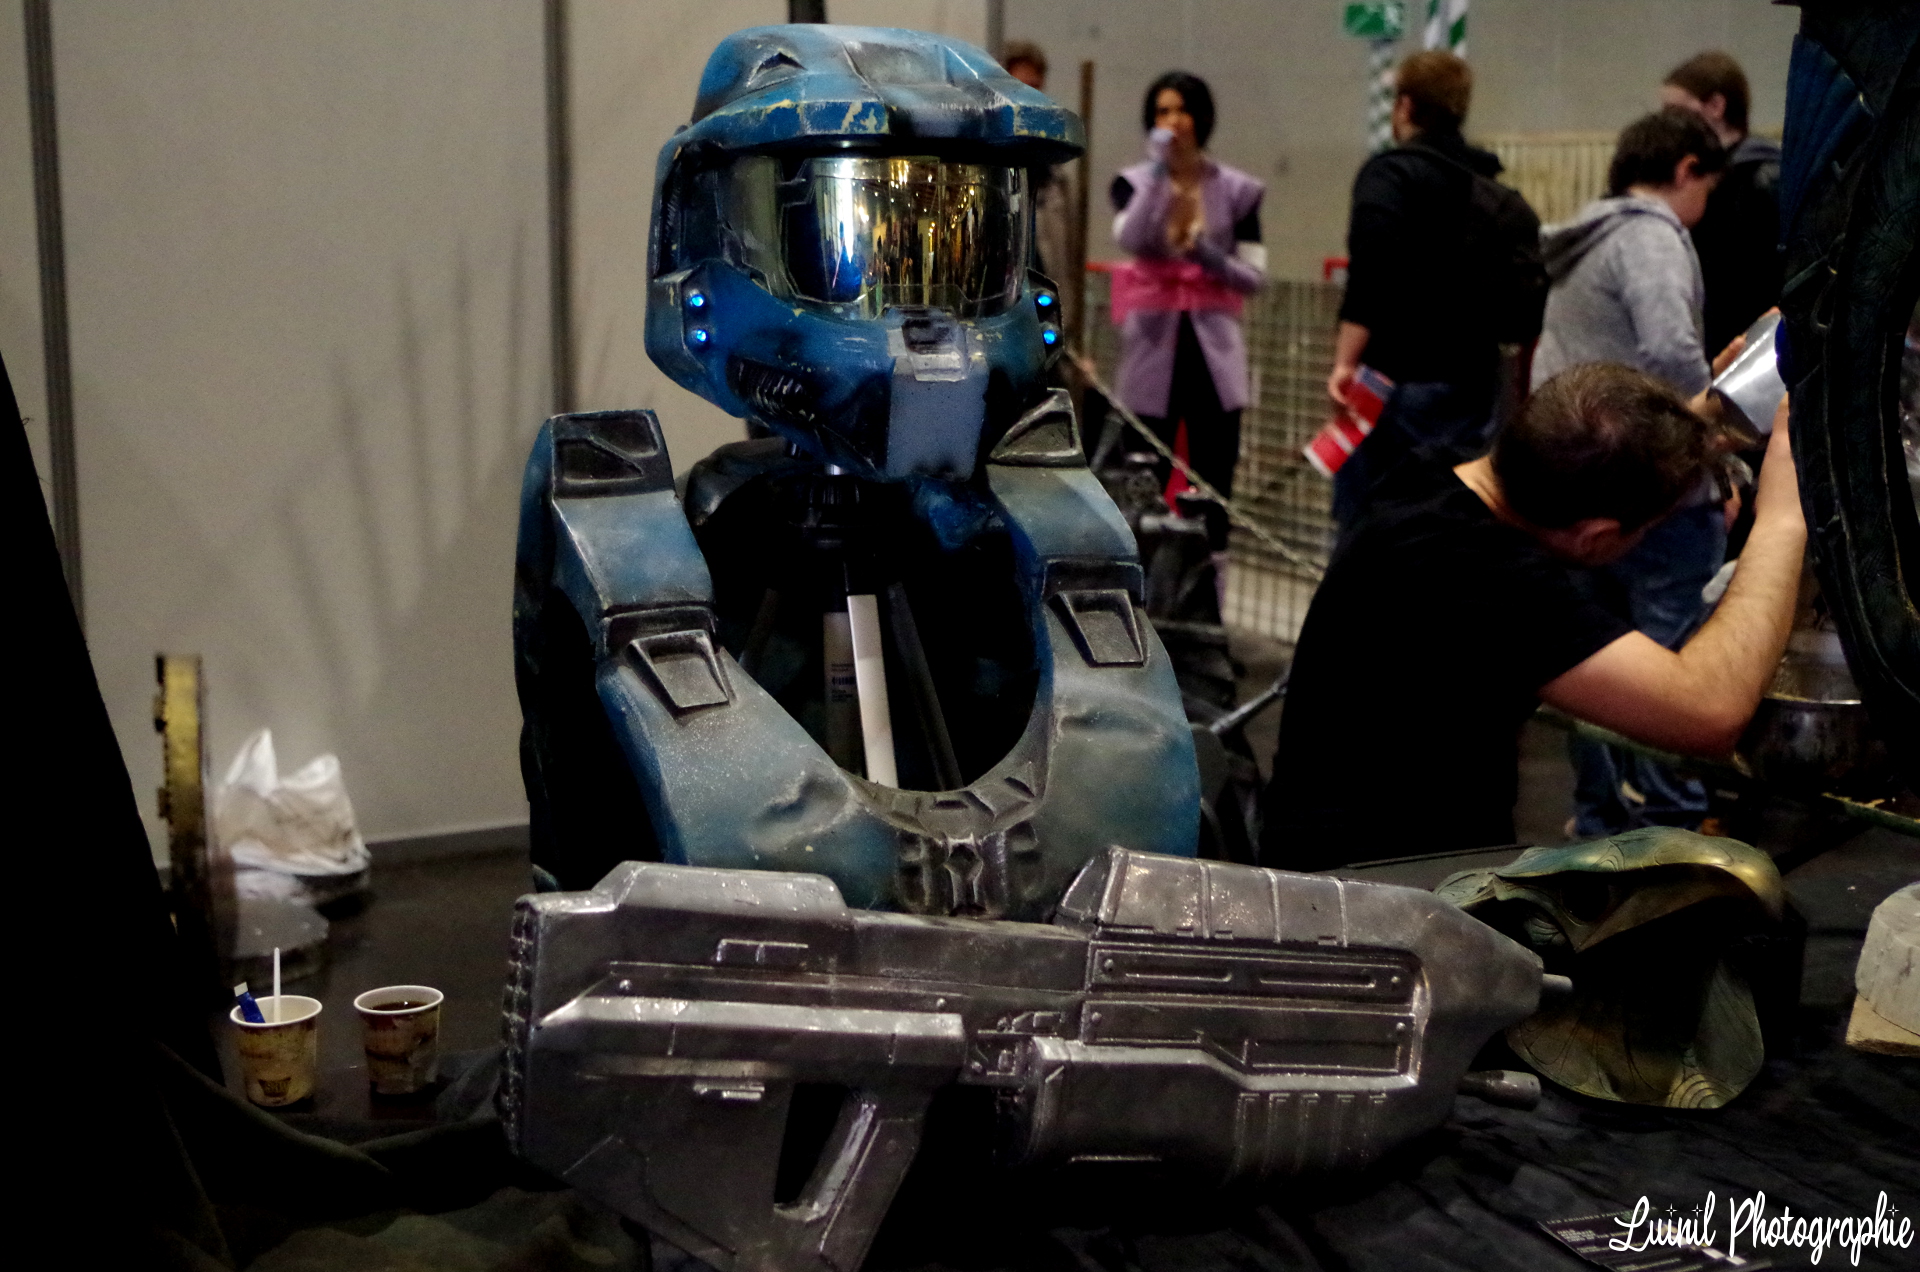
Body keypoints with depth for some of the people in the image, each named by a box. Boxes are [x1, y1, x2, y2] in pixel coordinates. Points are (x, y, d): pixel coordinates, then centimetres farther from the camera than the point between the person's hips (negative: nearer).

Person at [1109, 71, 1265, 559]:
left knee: (1214, 490, 2)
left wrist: (1205, 253, -12)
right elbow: (1129, 238, -20)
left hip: (1213, 347, 1)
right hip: (1153, 346, -1)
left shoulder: (1234, 189, 4)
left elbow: (1254, 276, 2)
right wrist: (1158, 170, -22)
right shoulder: (1134, 182, 2)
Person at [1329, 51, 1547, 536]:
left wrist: (1346, 361, -20)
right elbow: (1529, 317, 12)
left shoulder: (1392, 173, -4)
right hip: (1474, 391, 7)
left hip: (1401, 385, -7)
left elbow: (1371, 273, -19)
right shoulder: (1499, 196, 17)